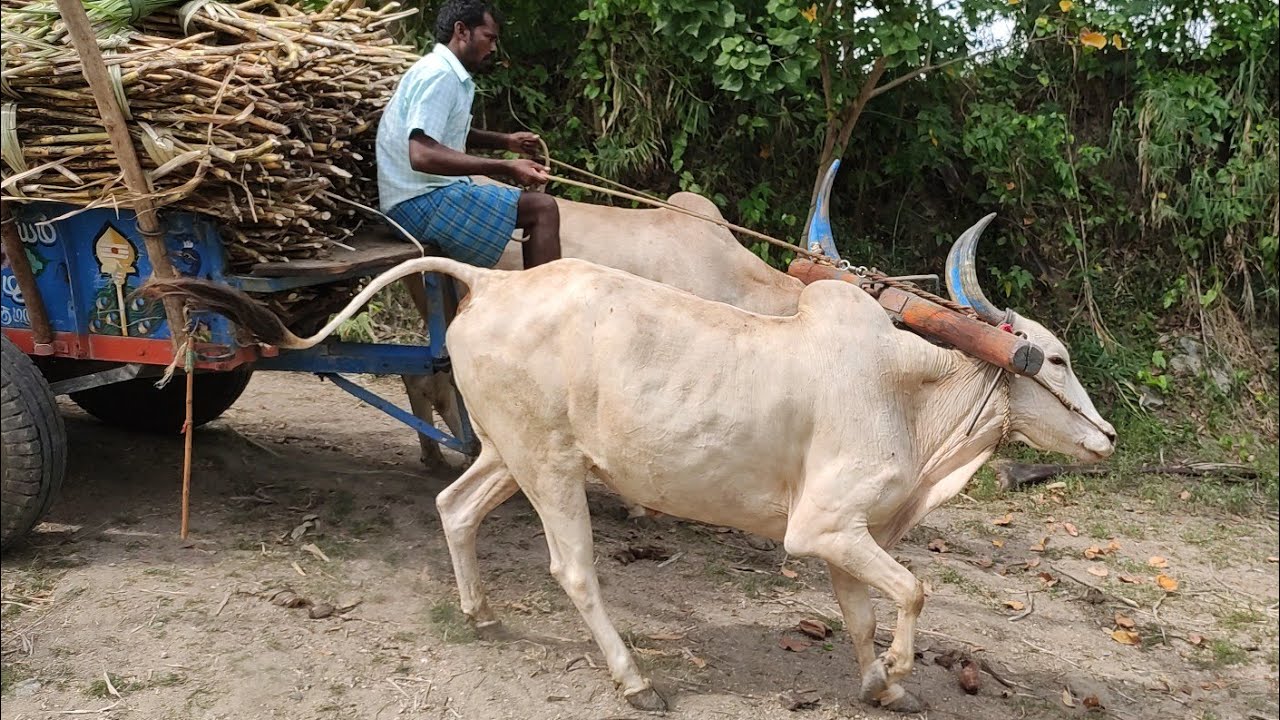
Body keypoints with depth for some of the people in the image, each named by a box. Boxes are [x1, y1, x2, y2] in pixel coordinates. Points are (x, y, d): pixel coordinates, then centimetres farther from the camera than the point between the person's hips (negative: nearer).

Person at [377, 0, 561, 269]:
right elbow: (422, 155, -28)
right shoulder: (438, 74, -16)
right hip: (421, 202, -11)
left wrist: (506, 141, 16)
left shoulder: (451, 74, 15)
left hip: (430, 194, 11)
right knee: (542, 209, -17)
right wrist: (506, 168, -27)